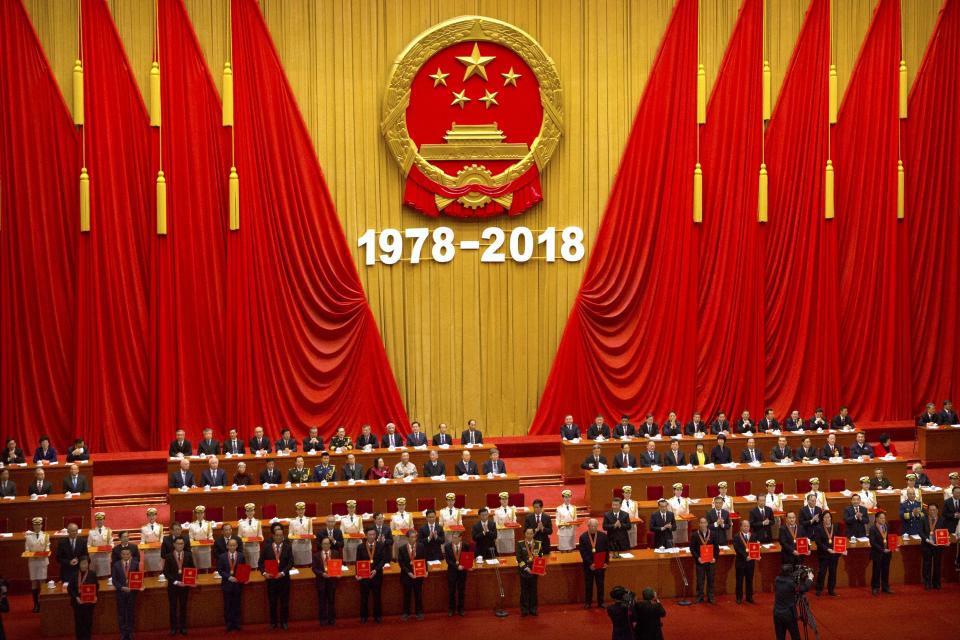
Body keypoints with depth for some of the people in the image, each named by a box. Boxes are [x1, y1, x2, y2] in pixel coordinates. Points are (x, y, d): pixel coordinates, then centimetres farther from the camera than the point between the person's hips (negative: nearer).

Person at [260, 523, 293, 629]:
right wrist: (264, 572, -15)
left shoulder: (287, 547, -1)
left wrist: (283, 573, -17)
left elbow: (291, 562, -6)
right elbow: (261, 562, 0)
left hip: (284, 578, 0)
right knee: (272, 602, 7)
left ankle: (284, 622, 14)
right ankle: (273, 622, 16)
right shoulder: (266, 547, 0)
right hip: (270, 578, 0)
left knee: (285, 601, 5)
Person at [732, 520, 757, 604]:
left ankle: (749, 597, 18)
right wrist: (745, 557, -21)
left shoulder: (753, 537, 10)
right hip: (740, 562, -3)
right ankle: (739, 598, 11)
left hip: (750, 562, 3)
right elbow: (737, 549, -13)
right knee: (739, 581, 3)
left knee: (749, 581, 9)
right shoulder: (736, 537, -4)